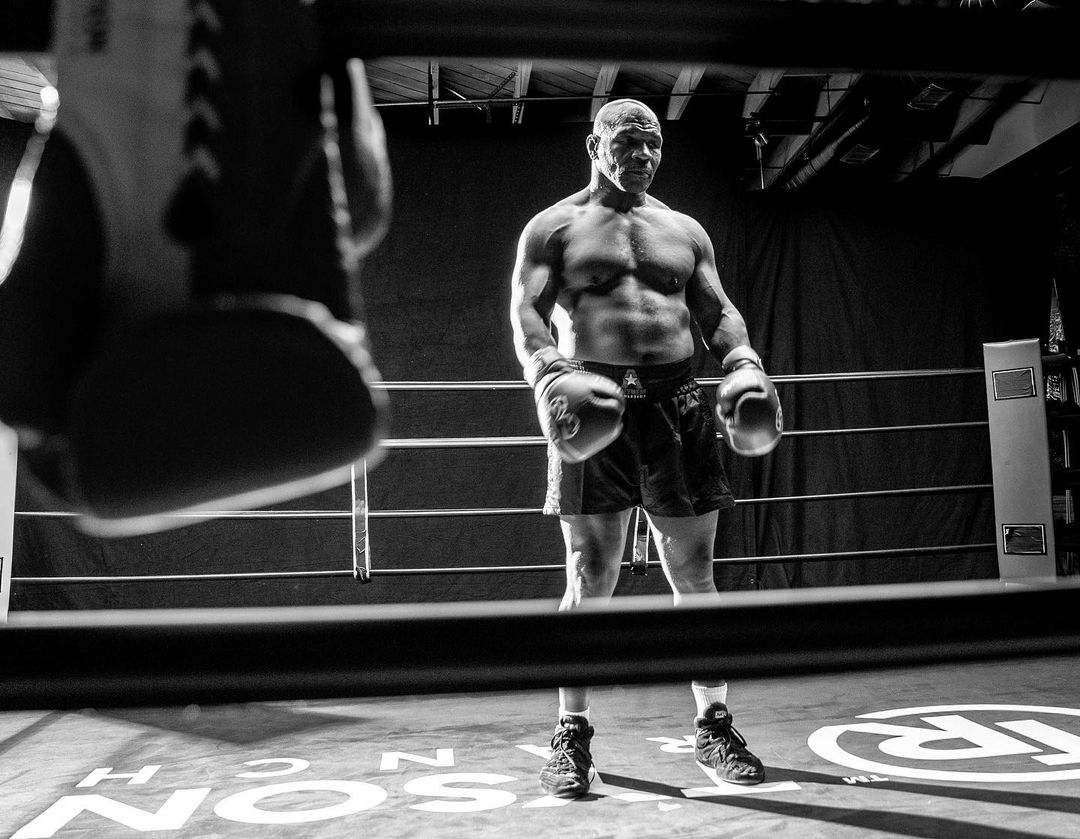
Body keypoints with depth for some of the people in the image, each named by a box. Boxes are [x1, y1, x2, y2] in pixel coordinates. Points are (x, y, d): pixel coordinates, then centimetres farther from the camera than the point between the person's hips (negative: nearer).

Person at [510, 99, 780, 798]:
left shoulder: (686, 231, 20)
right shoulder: (554, 228, 8)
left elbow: (717, 309, 16)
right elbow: (525, 309, -3)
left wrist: (746, 363, -5)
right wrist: (550, 375, -22)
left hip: (677, 405, 4)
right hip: (592, 411, -3)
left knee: (695, 576, 6)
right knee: (590, 579, -2)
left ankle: (715, 725, 19)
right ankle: (573, 735, 11)